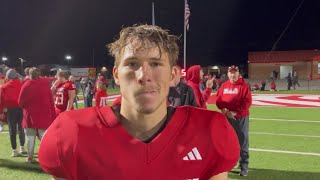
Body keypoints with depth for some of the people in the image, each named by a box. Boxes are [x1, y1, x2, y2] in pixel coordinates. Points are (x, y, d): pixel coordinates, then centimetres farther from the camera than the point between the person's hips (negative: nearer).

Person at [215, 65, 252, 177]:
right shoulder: (224, 86, 8)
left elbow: (247, 102, -11)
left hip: (241, 118, -4)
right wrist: (225, 111, -10)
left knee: (242, 143, 0)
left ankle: (244, 167, 7)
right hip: (226, 118, 4)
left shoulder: (243, 86, -5)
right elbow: (219, 100, 7)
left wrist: (235, 112, -17)